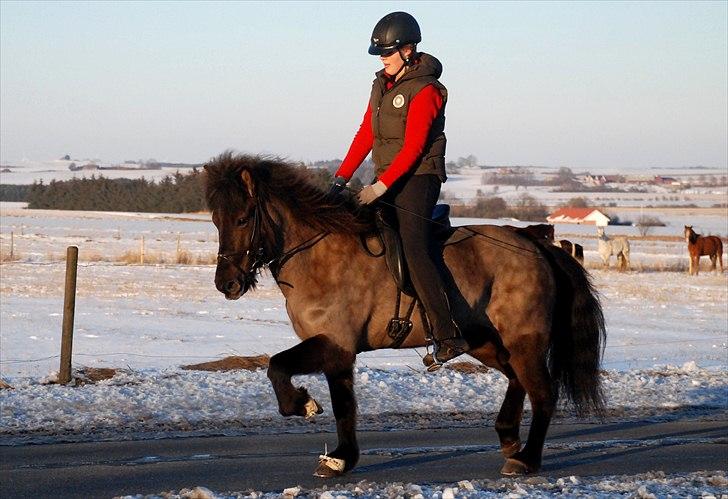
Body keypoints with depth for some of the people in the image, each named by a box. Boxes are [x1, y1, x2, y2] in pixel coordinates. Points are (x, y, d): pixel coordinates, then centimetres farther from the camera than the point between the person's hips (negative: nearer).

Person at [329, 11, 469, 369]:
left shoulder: (424, 91, -12)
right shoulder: (382, 85, 14)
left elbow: (413, 148, -17)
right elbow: (365, 136, 14)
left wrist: (381, 186, -22)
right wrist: (342, 177, 7)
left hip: (417, 178, -9)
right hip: (387, 181, 9)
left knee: (414, 249, -21)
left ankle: (447, 336, -23)